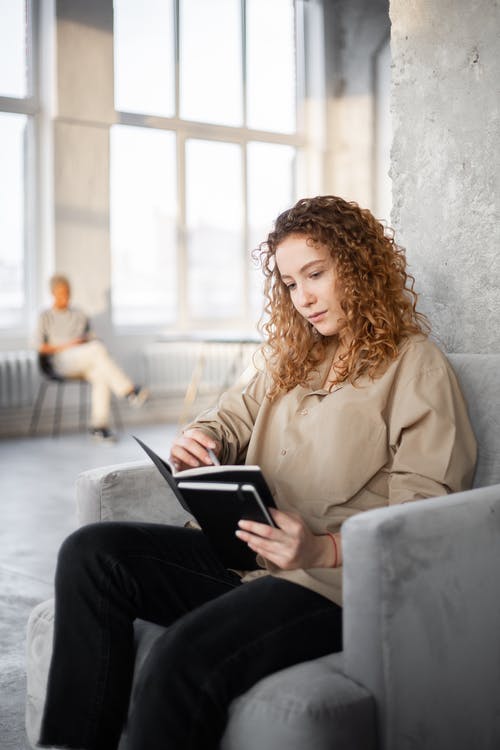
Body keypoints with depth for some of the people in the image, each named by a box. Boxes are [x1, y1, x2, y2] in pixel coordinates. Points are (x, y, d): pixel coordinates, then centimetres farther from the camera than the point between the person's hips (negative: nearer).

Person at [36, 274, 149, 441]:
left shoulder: (80, 316, 23)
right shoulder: (46, 317, 11)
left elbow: (92, 340, 20)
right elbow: (41, 348, 2)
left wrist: (86, 342, -4)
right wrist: (66, 346, -10)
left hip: (85, 363, 4)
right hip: (63, 361, -4)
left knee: (101, 376, -33)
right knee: (98, 349, -33)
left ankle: (98, 425, -34)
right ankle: (128, 390, -38)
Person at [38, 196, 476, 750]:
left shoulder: (416, 366, -2)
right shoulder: (289, 357, 23)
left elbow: (426, 520, -10)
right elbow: (233, 418, 24)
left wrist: (324, 549, -27)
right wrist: (198, 443, -2)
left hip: (341, 578, -7)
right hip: (248, 556, 8)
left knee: (186, 656, -33)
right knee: (90, 553, -13)